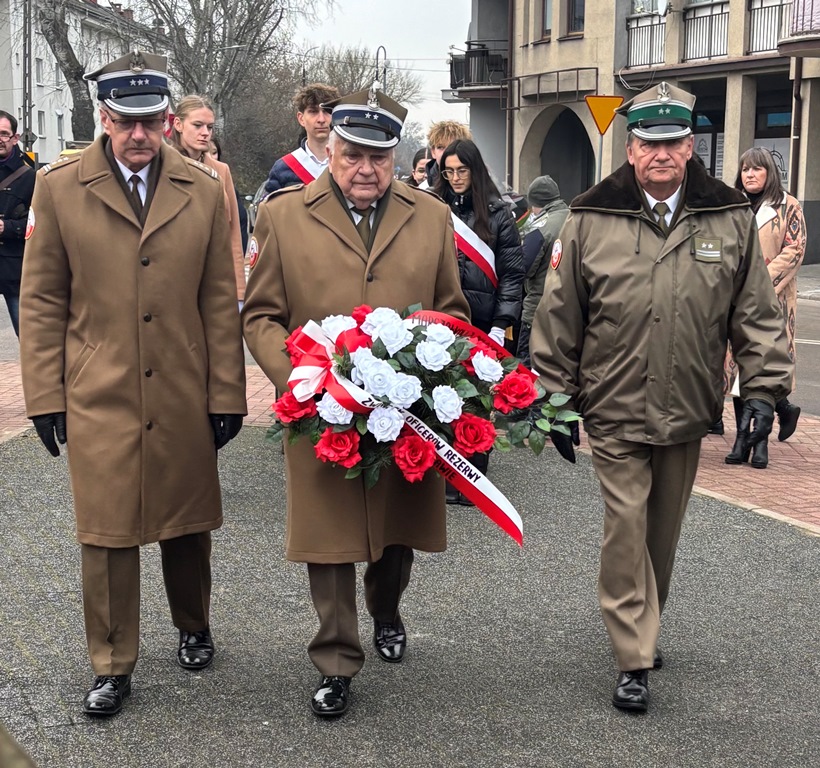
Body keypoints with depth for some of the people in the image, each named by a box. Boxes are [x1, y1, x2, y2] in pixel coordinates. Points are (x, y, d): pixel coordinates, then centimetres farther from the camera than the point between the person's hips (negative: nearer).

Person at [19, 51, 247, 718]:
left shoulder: (204, 190, 3)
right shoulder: (59, 188, -1)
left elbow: (220, 302, 4)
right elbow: (42, 302, 1)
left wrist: (226, 395, 1)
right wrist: (45, 397, -3)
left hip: (184, 399, 1)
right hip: (98, 399, -1)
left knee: (187, 526, 15)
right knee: (107, 536, 4)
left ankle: (193, 627, 39)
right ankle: (112, 668, 19)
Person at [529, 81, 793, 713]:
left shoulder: (731, 218, 1)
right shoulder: (591, 220, -4)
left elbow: (756, 313, 6)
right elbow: (559, 319, 1)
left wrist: (764, 388, 0)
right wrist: (556, 400, 2)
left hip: (688, 413, 2)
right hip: (614, 413, -2)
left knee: (664, 532, 16)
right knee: (626, 531, -2)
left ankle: (643, 629, 37)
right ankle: (636, 660, 8)